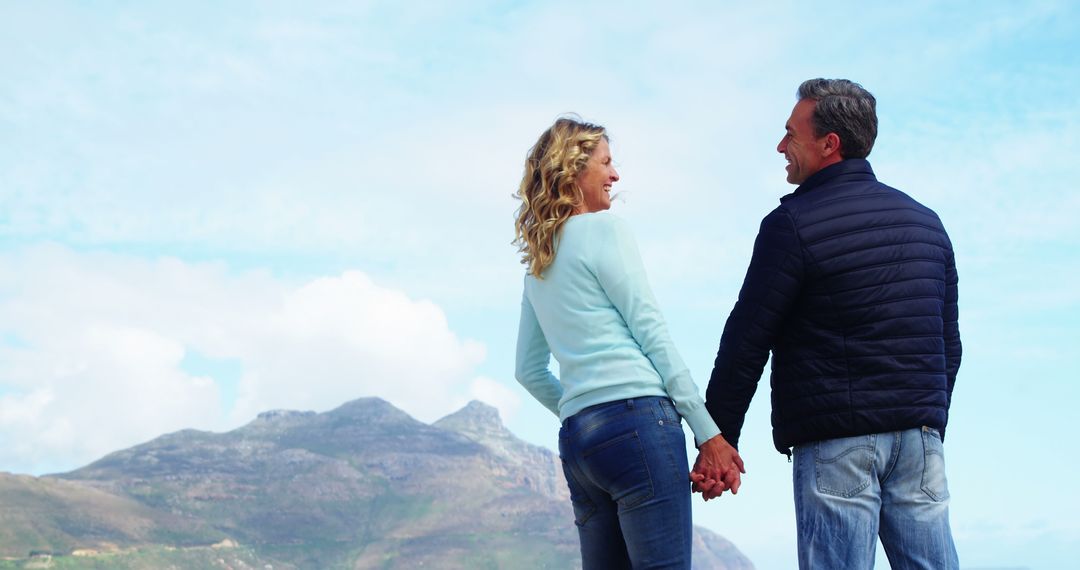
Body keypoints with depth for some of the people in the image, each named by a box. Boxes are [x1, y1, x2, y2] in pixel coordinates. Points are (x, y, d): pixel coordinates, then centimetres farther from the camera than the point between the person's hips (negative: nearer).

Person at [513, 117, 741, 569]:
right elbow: (653, 335, -6)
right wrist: (708, 432, -6)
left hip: (575, 442, 8)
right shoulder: (604, 229, -1)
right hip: (638, 419, -8)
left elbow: (529, 371, 23)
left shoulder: (538, 265, 20)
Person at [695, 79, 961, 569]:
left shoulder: (793, 224, -6)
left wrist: (718, 439, -2)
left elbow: (747, 341, -7)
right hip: (921, 436, 6)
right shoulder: (926, 222, 15)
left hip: (836, 438, -6)